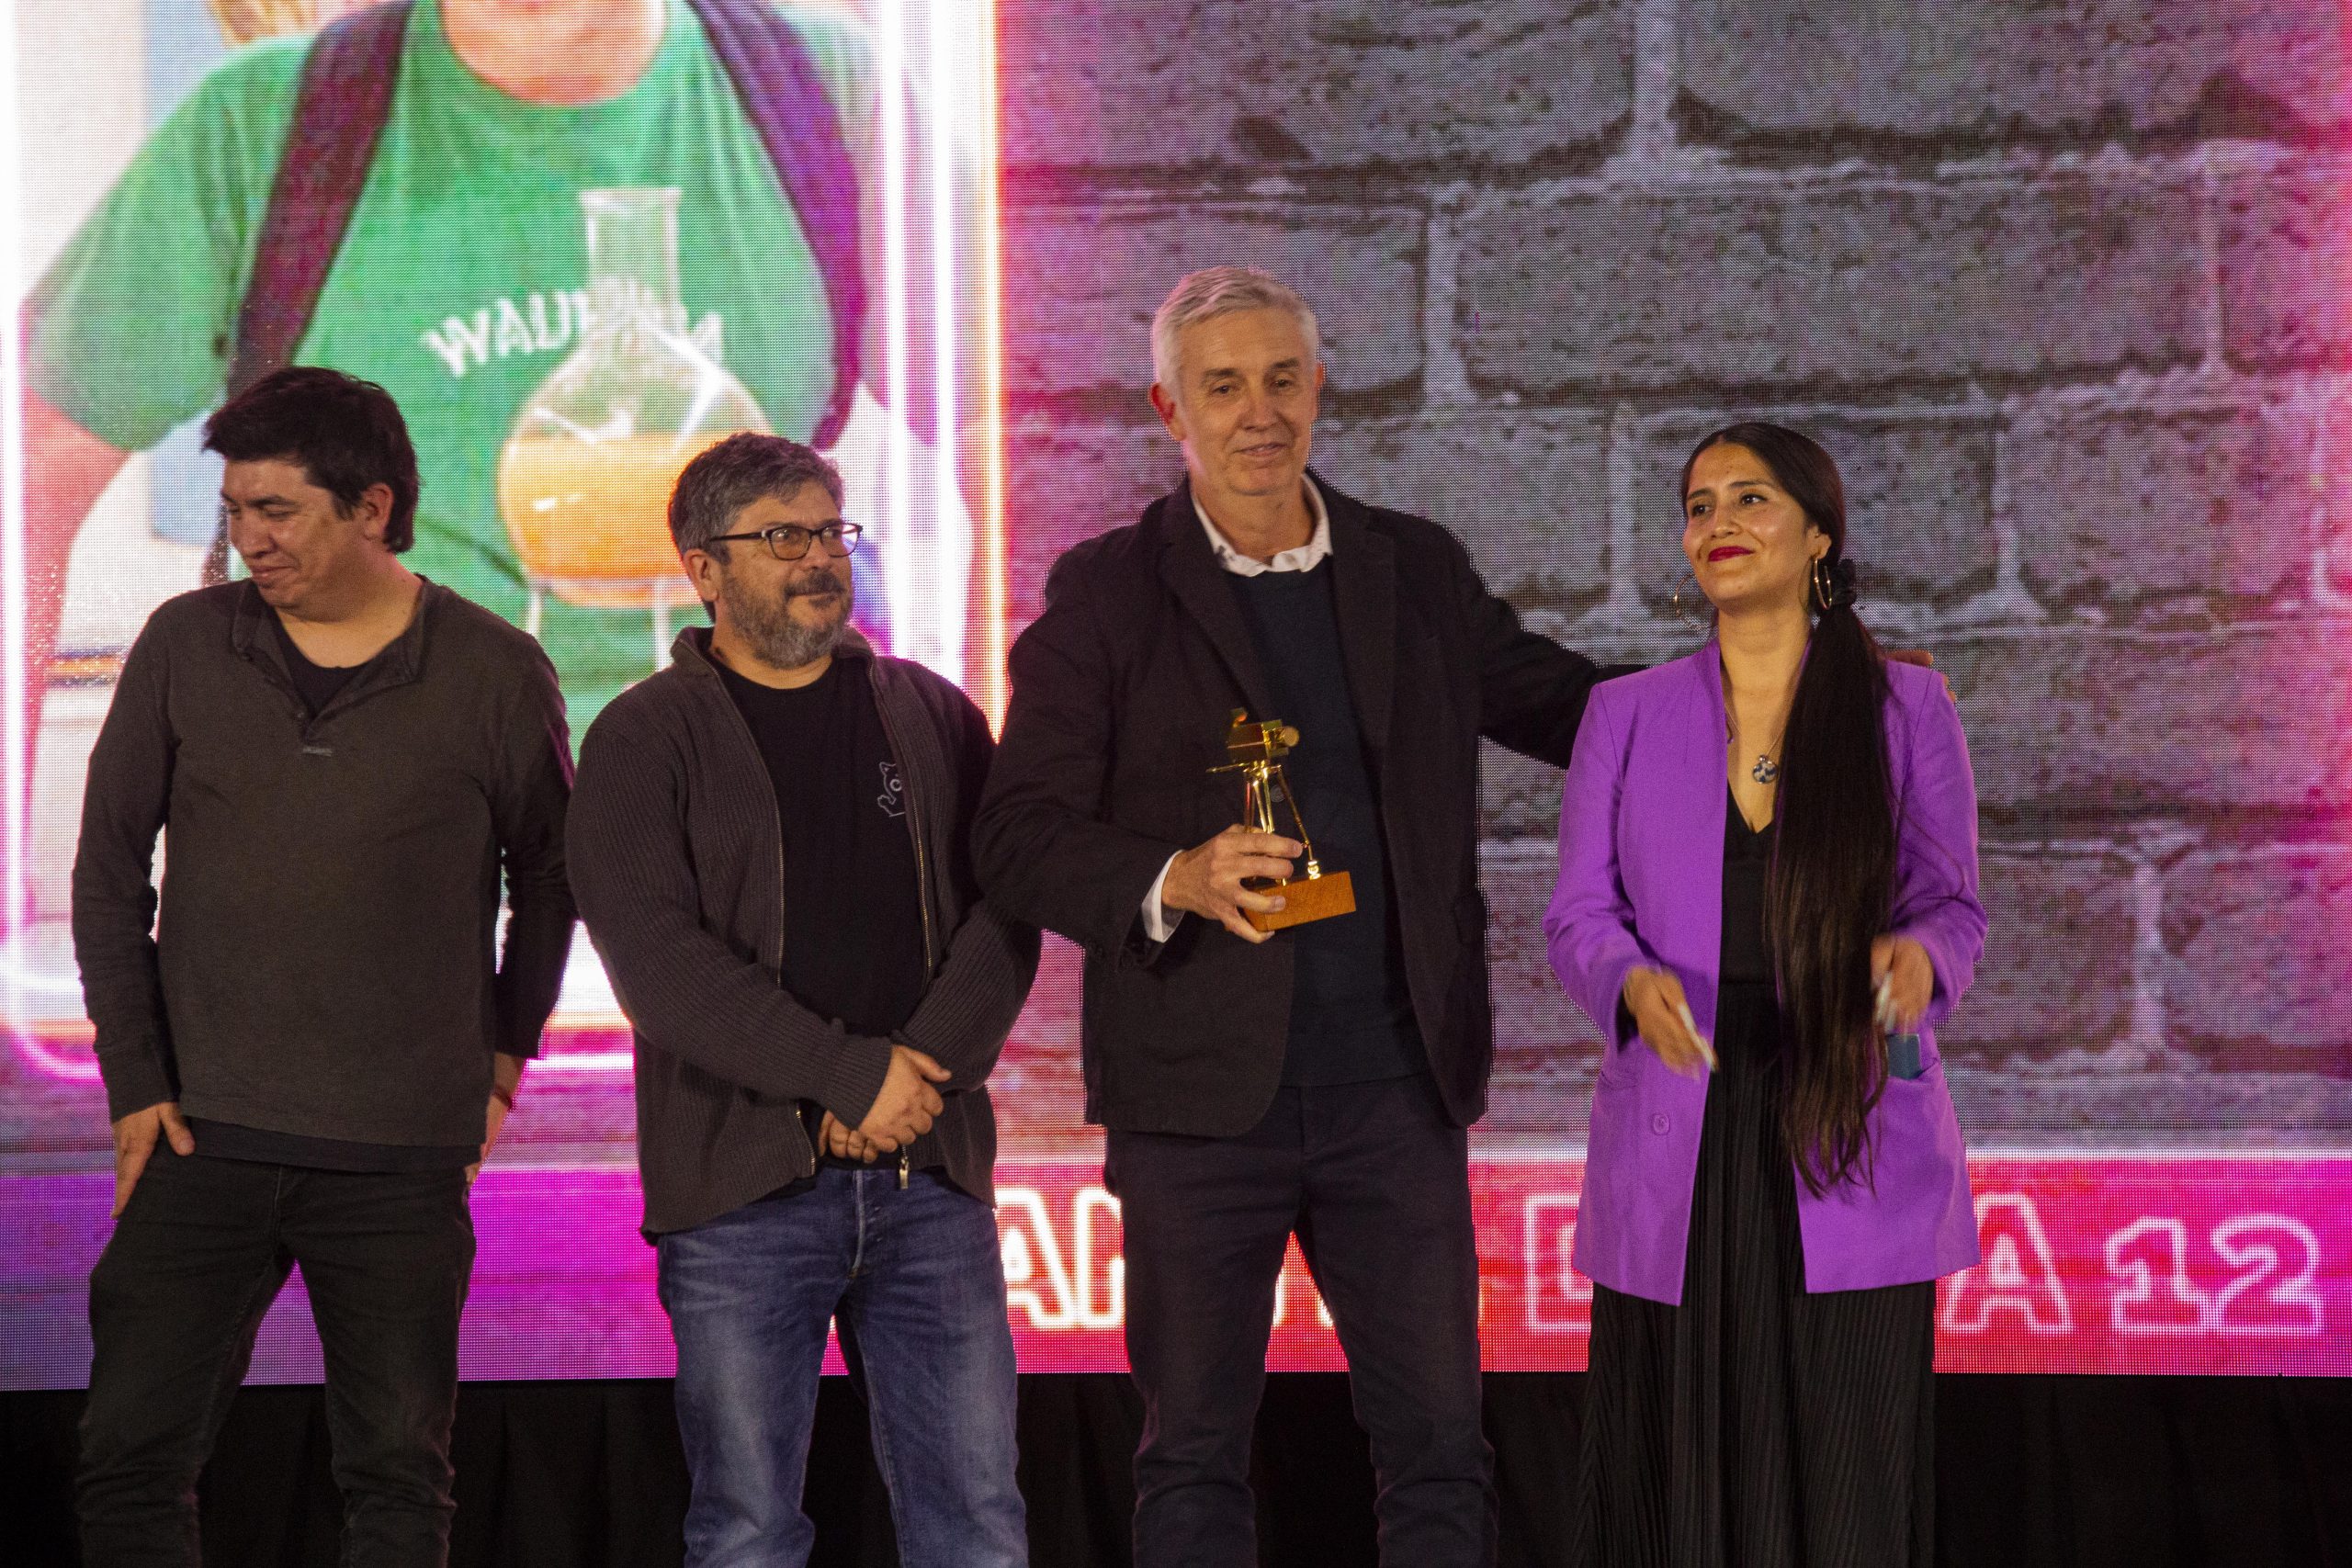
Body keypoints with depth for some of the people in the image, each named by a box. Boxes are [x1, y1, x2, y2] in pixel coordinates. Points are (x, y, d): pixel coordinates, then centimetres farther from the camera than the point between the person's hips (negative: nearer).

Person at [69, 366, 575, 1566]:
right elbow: (110, 872, 8)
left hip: (404, 1154, -1)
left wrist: (504, 1053, 10)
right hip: (203, 1139, 1)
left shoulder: (495, 675, -1)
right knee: (129, 1458, -2)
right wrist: (134, 1084, 2)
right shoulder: (184, 647, 2)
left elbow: (548, 876, 14)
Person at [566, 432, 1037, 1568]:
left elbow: (1004, 919, 6)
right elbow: (656, 956, -10)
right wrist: (854, 1074, -14)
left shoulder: (933, 718, 14)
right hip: (741, 1183, -3)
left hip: (929, 1171, 3)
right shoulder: (646, 739, 2)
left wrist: (921, 1074, -11)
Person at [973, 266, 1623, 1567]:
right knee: (1194, 1460, 4)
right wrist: (1172, 883, -22)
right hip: (1205, 1094, -2)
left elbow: (1570, 709, 21)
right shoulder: (1108, 594, 0)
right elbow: (1019, 838, -4)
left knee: (1439, 1448, 2)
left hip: (1395, 1083, 3)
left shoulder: (1417, 571, 10)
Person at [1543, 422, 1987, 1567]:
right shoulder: (1627, 715, 8)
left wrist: (1916, 956, -20)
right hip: (1677, 1151, 1)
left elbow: (1951, 907, 5)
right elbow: (1577, 915, 4)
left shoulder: (1906, 709, 4)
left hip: (1846, 1141, -1)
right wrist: (1637, 985, -19)